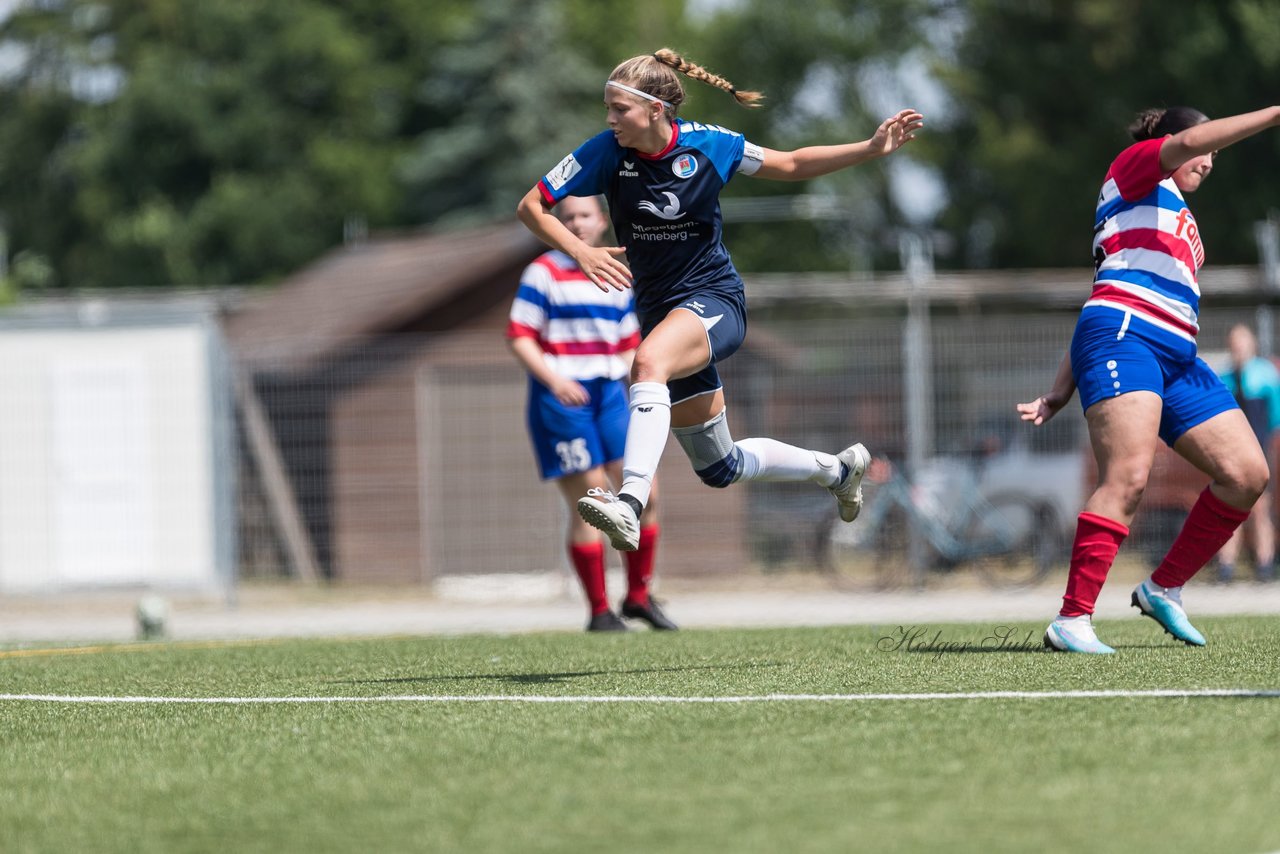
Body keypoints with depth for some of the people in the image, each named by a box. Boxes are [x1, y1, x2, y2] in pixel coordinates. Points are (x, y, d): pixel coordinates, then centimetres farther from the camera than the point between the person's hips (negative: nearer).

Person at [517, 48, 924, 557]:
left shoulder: (708, 144, -10)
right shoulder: (606, 151, -9)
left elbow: (791, 165, 4)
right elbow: (531, 207, -7)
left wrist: (872, 149, -4)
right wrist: (580, 252, -24)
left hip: (714, 299, -4)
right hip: (661, 310, 4)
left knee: (650, 361, -39)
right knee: (719, 468, 13)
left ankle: (629, 505, -52)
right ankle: (836, 468, 38)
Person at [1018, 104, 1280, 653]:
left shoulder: (1181, 223, 33)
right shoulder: (1135, 167, 12)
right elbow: (1189, 141, -12)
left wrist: (1062, 392, 22)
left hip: (1176, 357, 9)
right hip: (1121, 337, -9)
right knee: (1129, 475, -25)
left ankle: (1164, 588, 11)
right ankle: (1072, 621, -27)